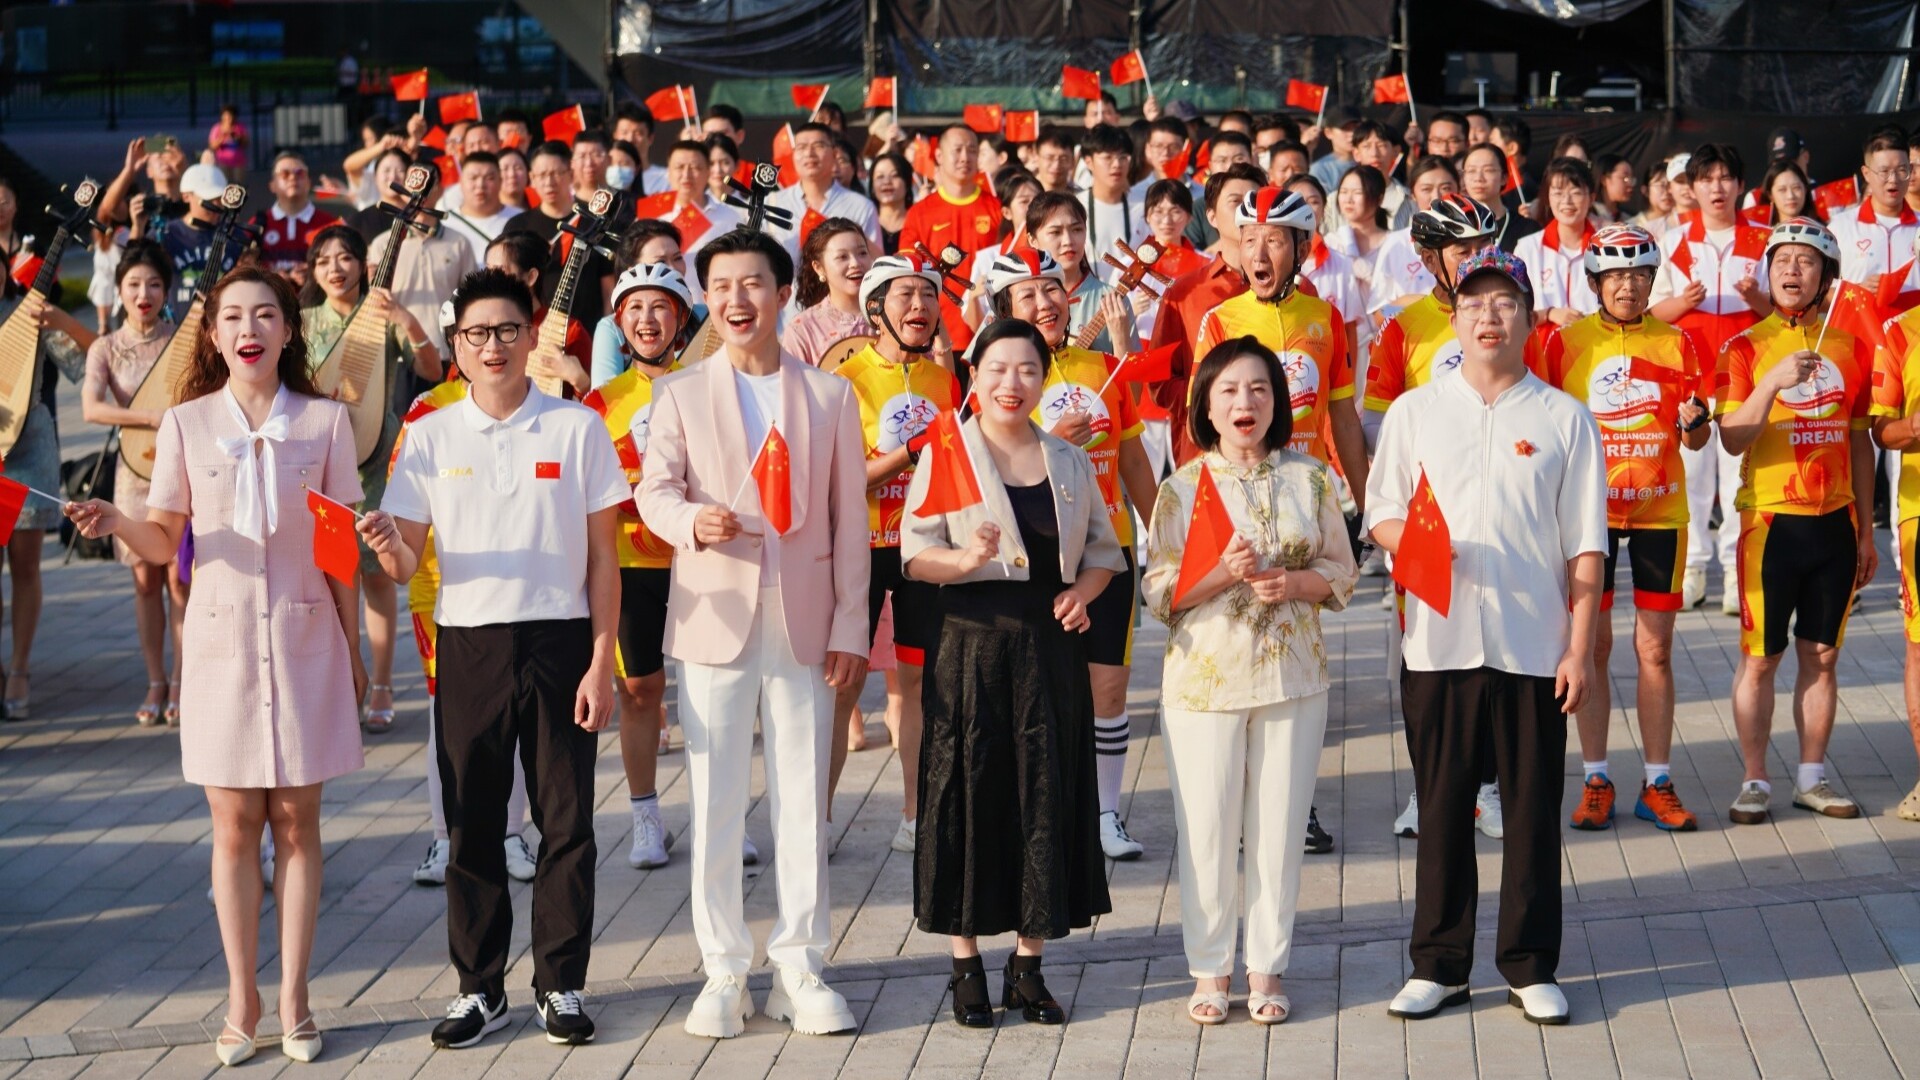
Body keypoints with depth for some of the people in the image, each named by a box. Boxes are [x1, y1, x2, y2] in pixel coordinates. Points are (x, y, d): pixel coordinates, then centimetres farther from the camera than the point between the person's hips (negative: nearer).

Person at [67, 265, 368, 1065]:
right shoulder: (186, 424, 3)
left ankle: (293, 999, 11)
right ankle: (242, 1001, 14)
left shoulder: (324, 421, 2)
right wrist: (116, 525, -17)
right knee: (234, 826, 4)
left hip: (303, 637, 0)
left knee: (296, 821, 4)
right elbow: (164, 542, 5)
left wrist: (353, 650, 6)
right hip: (221, 639, 0)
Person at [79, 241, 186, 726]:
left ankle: (180, 683, 6)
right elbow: (91, 408, -16)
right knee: (146, 578, 5)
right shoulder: (106, 349, 1)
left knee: (179, 577, -4)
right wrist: (153, 417, -26)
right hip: (136, 469, 1)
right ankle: (156, 683, 15)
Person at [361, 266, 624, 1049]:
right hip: (469, 645, 1)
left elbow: (602, 559, 3)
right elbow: (407, 565, 3)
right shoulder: (431, 436, 4)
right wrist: (387, 546, -21)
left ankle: (560, 984, 14)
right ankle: (480, 988, 16)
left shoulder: (577, 428, 1)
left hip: (559, 639, -1)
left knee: (566, 821, 3)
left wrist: (600, 662, -3)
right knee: (472, 822, 5)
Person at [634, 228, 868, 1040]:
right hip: (714, 619, 0)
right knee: (715, 804, 2)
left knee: (803, 800, 4)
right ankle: (723, 973, 10)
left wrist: (851, 627, 1)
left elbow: (849, 519, 7)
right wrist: (693, 521, -25)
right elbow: (652, 488, -1)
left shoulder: (831, 395, 8)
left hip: (805, 625, 1)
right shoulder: (680, 394, 8)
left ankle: (798, 969, 12)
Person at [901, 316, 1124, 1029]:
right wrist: (965, 560, -24)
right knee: (968, 795, -1)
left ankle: (1029, 966, 14)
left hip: (1051, 647, 3)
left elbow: (1104, 551, 16)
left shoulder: (1070, 463, 13)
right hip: (973, 648, -3)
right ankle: (966, 967, 10)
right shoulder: (947, 456, 2)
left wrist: (1083, 591, -5)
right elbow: (914, 554, -4)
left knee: (1049, 798, 3)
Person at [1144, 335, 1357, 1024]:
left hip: (1292, 676, 1)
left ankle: (1267, 968, 17)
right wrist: (1223, 573, -18)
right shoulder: (1182, 488, -1)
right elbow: (1160, 591, -2)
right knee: (1207, 830, 2)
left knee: (1279, 826, 5)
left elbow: (1341, 571, 7)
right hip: (1204, 676, -1)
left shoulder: (1310, 478, 4)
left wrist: (1294, 583, -13)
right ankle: (1210, 968, 15)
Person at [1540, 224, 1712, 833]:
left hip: (1659, 509, 1)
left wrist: (1695, 422, -16)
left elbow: (1696, 439, 6)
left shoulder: (1676, 343, 6)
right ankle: (1595, 780, 9)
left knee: (1656, 649, 3)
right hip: (1589, 509, -1)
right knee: (1592, 644, 1)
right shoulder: (1566, 342, 2)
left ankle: (1657, 783, 10)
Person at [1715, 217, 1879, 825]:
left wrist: (1866, 531, 12)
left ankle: (1812, 777, 17)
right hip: (1771, 520, -3)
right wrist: (1772, 382, -26)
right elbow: (1733, 440, -12)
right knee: (1760, 657, 1)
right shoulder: (1747, 347, -2)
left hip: (1835, 522, 3)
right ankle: (1754, 781, 8)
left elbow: (1860, 446, 13)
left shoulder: (1851, 348, 8)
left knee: (1822, 655, 8)